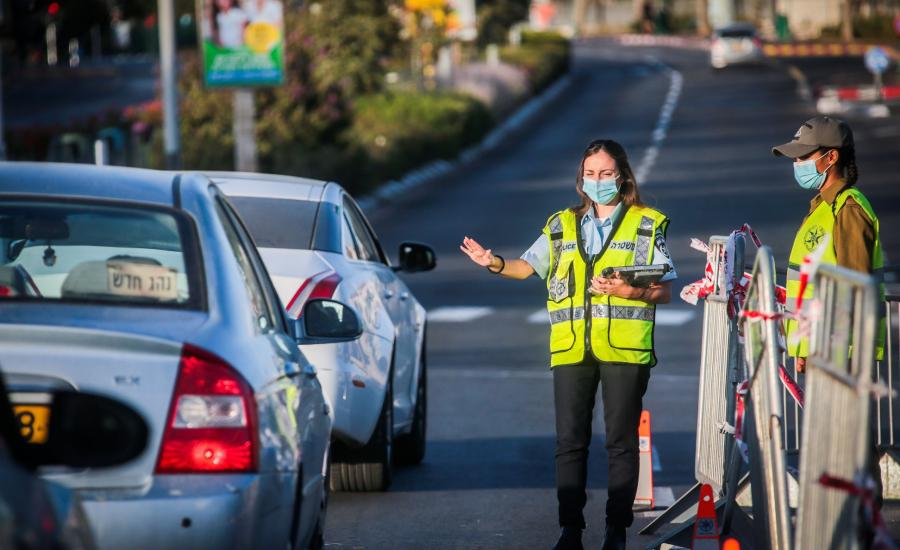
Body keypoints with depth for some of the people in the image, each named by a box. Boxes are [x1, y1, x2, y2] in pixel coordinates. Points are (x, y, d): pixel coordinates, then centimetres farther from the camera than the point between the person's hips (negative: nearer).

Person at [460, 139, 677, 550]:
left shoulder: (647, 225, 7)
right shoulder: (562, 226, 17)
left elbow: (665, 290, 4)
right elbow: (527, 265, 13)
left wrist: (629, 291, -15)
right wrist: (494, 263, -7)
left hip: (624, 349, -3)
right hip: (571, 349, 3)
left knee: (621, 441, -1)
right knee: (569, 442, 0)